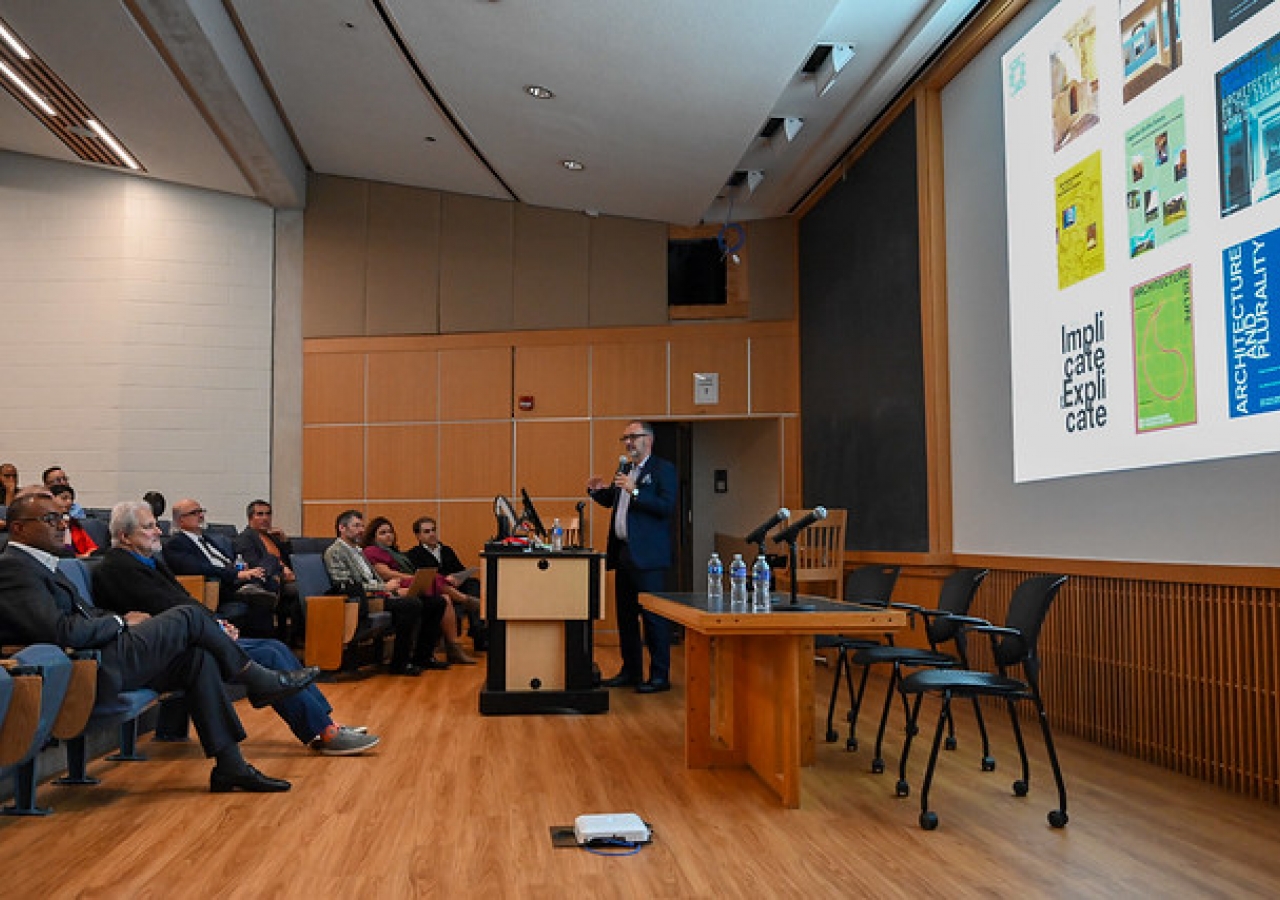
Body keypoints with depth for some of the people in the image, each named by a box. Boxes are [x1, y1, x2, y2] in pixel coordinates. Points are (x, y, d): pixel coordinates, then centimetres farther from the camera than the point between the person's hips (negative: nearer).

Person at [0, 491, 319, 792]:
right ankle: (261, 682, 11)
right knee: (189, 616, -8)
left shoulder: (38, 563, 21)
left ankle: (230, 767, 0)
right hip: (95, 670, -10)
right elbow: (63, 631, -24)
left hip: (99, 660, 10)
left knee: (199, 658, -1)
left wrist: (122, 620, 5)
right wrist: (121, 622, -9)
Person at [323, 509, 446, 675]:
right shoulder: (334, 552, -4)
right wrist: (384, 587, -15)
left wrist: (395, 590, 6)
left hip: (378, 595, 9)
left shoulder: (358, 550, 25)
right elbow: (347, 586, -15)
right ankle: (399, 664, -23)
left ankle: (423, 656, 4)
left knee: (436, 602, -2)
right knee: (413, 604, -32)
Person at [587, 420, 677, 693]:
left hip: (648, 556, -8)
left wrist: (634, 491, -24)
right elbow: (610, 501, 28)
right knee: (625, 615, 13)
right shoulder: (624, 470, 19)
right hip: (623, 553, 8)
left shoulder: (663, 469, -5)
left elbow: (667, 507, -17)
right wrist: (596, 489, 8)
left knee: (653, 616, -5)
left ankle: (660, 676, 2)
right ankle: (630, 671, 22)